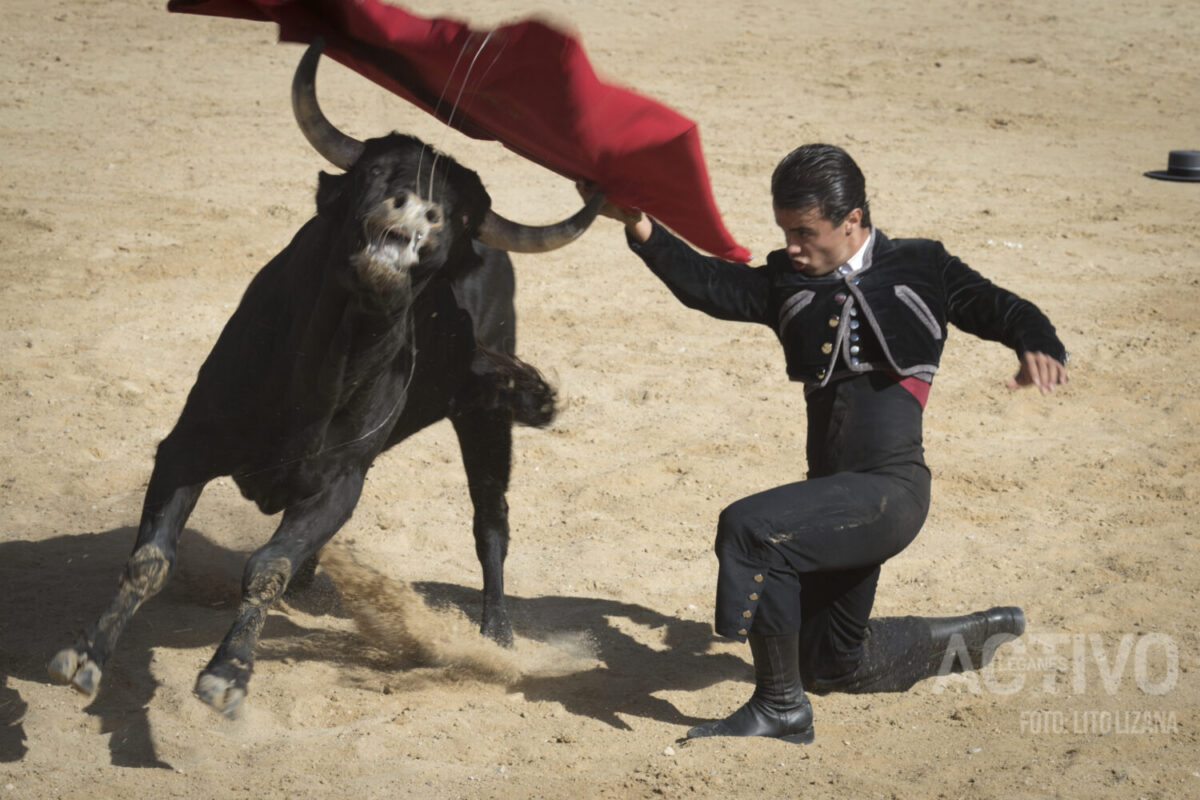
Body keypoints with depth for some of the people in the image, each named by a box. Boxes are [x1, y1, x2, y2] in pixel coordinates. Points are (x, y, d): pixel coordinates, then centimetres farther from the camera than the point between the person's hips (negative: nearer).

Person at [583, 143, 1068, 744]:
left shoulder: (919, 268, 1)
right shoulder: (788, 282, 8)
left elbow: (997, 308, -1)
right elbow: (710, 285, -3)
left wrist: (1037, 346, -24)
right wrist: (639, 227, -17)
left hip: (891, 489, -7)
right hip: (835, 491, 7)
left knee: (751, 527, -29)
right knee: (835, 665, 20)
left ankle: (780, 707, -15)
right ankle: (975, 636, 43)